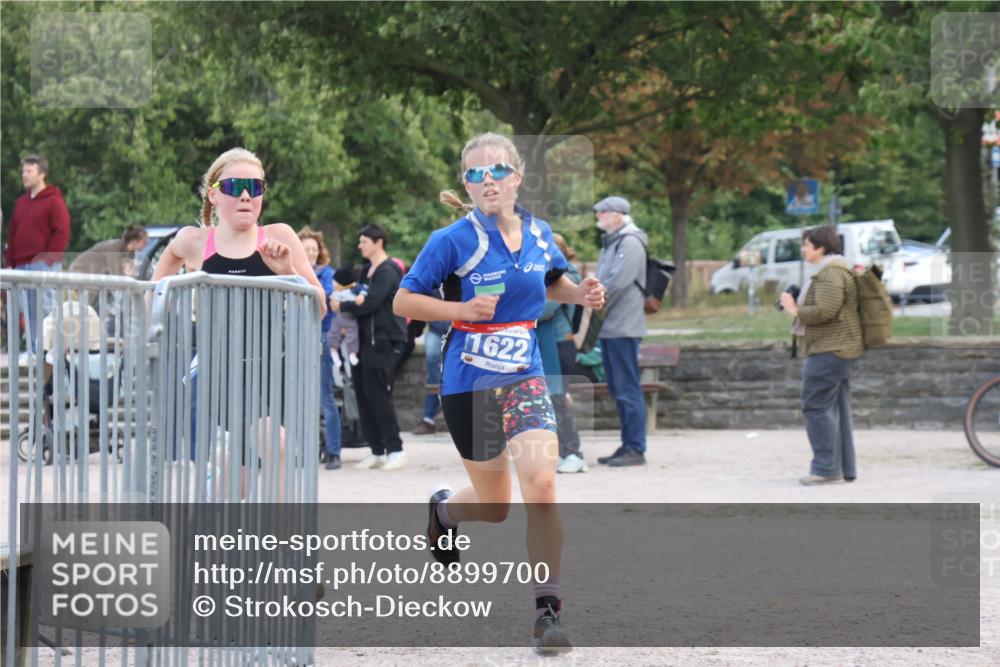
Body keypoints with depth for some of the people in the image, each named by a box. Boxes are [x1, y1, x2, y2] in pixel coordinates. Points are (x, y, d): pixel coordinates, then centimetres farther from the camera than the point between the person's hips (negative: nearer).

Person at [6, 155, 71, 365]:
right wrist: (10, 262, 14)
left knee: (43, 308, -10)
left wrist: (48, 258, -14)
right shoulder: (21, 202, 20)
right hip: (22, 265, 7)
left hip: (44, 264, -7)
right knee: (27, 310, 5)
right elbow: (12, 234, 23)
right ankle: (31, 350, 8)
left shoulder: (54, 201, -2)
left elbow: (62, 233, -8)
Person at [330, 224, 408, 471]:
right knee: (364, 392, 6)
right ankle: (377, 451, 11)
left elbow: (370, 302, -18)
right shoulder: (368, 271, 20)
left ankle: (395, 449, -5)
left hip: (385, 341, -9)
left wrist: (342, 306, -8)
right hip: (369, 339, 9)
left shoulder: (387, 272, -10)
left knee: (378, 393, -10)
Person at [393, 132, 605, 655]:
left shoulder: (539, 235, 2)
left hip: (524, 377, 2)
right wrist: (461, 309, -23)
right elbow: (404, 301, -9)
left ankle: (547, 611, -13)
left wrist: (579, 293, 0)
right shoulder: (453, 240, -11)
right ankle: (443, 508, 48)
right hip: (468, 384, -2)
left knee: (541, 484, -20)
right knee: (495, 507, 10)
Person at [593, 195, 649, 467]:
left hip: (623, 328, -10)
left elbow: (616, 283, -20)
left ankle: (636, 448, -6)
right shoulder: (611, 242, 19)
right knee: (618, 390, 12)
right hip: (609, 328, 10)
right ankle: (627, 445, 18)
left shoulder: (630, 243, -12)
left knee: (627, 390, -8)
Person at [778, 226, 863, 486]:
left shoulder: (831, 273, -15)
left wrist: (795, 310, -11)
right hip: (836, 349, 11)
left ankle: (826, 467, -12)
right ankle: (845, 469, 13)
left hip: (829, 350, -11)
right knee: (836, 409, 11)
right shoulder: (834, 270, 21)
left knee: (817, 406, -11)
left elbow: (825, 311, -25)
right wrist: (798, 306, 17)